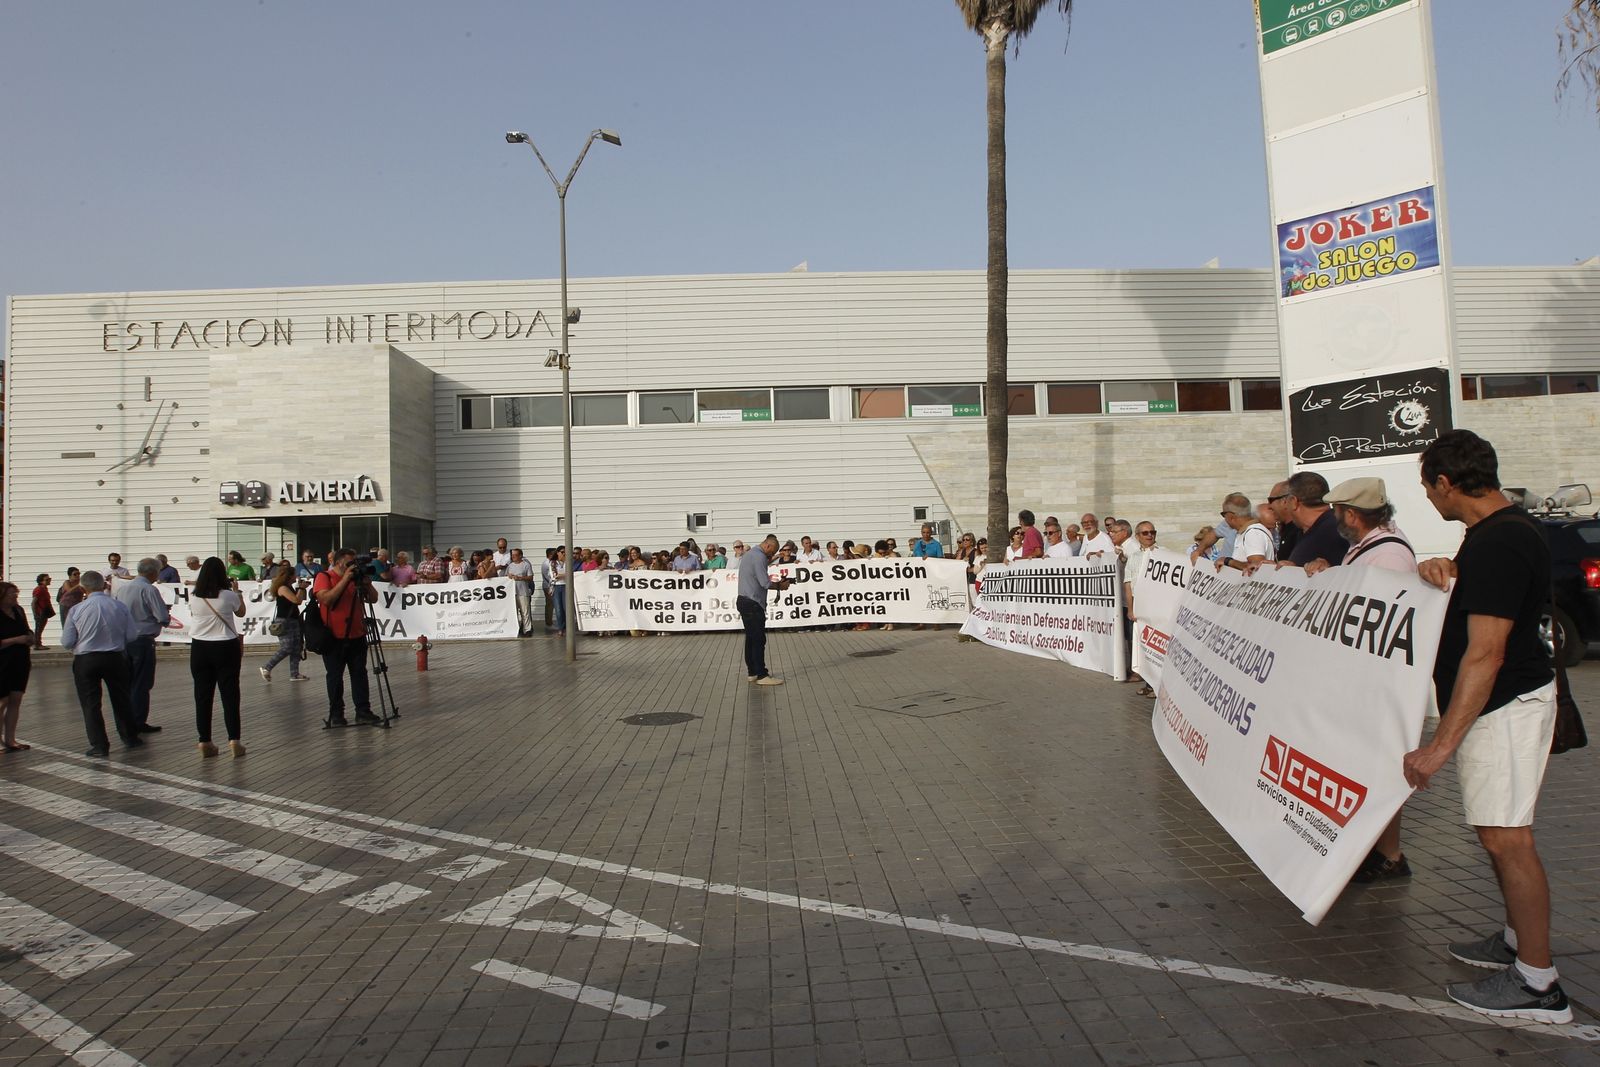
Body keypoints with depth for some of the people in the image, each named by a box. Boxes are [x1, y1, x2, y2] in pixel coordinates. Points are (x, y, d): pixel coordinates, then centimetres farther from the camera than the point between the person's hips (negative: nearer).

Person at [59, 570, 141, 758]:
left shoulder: (76, 610, -11)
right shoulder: (120, 607, -7)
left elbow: (66, 642, -7)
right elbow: (130, 637, -3)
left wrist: (84, 640, 14)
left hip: (85, 660, -2)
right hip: (116, 658, 2)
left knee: (90, 703, 7)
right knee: (121, 699, 18)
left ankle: (99, 746, 6)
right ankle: (130, 737, 29)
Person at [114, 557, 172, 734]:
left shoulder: (121, 588, 8)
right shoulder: (149, 590, -14)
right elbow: (164, 618, -16)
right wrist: (167, 620, 5)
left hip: (122, 639, 7)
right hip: (142, 641, -7)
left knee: (125, 683, 15)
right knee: (141, 684, 0)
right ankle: (138, 723, 2)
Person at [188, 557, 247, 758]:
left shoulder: (194, 598, -3)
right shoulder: (228, 596, -10)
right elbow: (241, 613, 8)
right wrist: (236, 590, 18)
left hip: (199, 648, 3)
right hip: (225, 648, -2)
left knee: (202, 695, 7)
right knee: (229, 694, 3)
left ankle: (205, 742, 10)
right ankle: (234, 740, 1)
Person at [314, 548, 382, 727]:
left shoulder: (356, 576, 10)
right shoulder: (324, 577, -5)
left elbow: (373, 599, 11)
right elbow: (326, 599, -22)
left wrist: (366, 582, -6)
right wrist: (345, 579, -21)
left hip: (357, 635, 5)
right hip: (334, 637, -5)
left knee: (360, 674, 4)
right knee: (335, 677, 4)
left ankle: (363, 711, 7)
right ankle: (336, 714, 12)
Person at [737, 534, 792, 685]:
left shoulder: (749, 554, 18)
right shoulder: (759, 556, -14)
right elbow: (765, 583, -19)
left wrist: (776, 583, 12)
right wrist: (780, 586, -2)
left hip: (744, 601, 10)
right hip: (753, 604, -10)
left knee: (751, 638, 14)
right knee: (759, 640, -8)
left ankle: (752, 672, 20)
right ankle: (761, 676, -7)